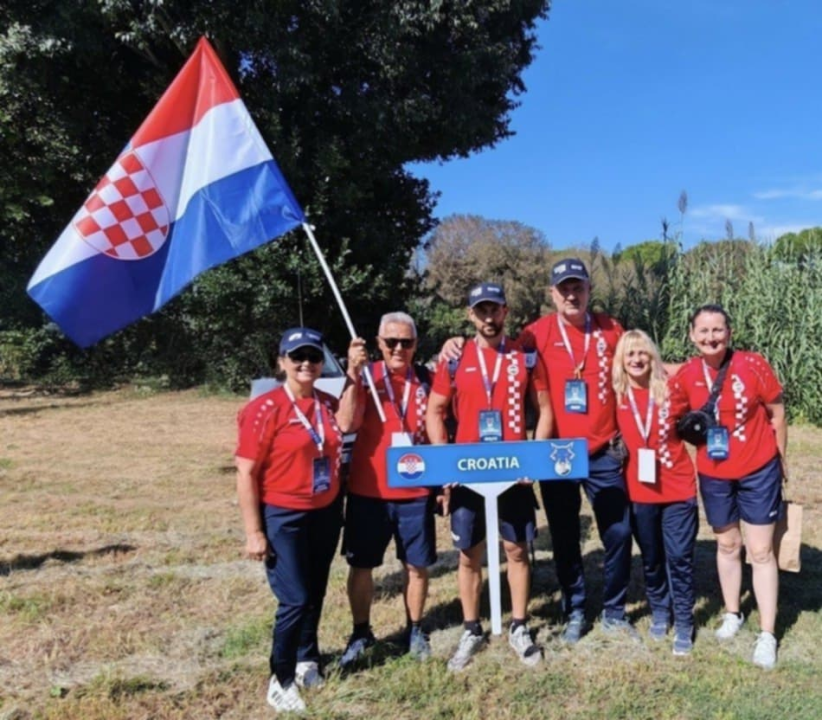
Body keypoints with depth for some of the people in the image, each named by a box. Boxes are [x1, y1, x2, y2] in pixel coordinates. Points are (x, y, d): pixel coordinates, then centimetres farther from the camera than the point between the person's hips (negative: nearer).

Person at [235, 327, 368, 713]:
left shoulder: (326, 402, 5)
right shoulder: (265, 408, -14)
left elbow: (345, 424, -17)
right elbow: (246, 473, -15)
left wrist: (352, 374, -16)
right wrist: (254, 532, -17)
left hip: (326, 513, 6)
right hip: (283, 518, -6)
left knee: (315, 594, 17)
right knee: (295, 600, -5)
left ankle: (306, 660, 38)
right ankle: (280, 681, 13)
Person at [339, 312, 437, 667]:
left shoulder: (425, 380, 1)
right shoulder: (366, 376, -6)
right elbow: (348, 423, -20)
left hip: (415, 491, 1)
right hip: (367, 490, -1)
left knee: (417, 565, 10)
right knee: (360, 565, 9)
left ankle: (415, 630, 30)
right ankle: (361, 632, 28)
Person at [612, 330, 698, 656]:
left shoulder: (670, 390, -5)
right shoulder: (617, 396, -4)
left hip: (678, 487, -1)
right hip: (640, 491, 1)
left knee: (680, 558, 2)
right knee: (651, 558, 15)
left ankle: (684, 623, 17)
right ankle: (659, 613, 34)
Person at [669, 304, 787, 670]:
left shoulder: (753, 365, -15)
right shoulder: (686, 375, -10)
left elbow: (777, 413, -4)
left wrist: (781, 461, 3)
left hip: (759, 470, -2)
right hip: (713, 474, 2)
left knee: (761, 551, 2)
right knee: (727, 545, 17)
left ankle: (767, 635, 12)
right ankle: (732, 614, 35)